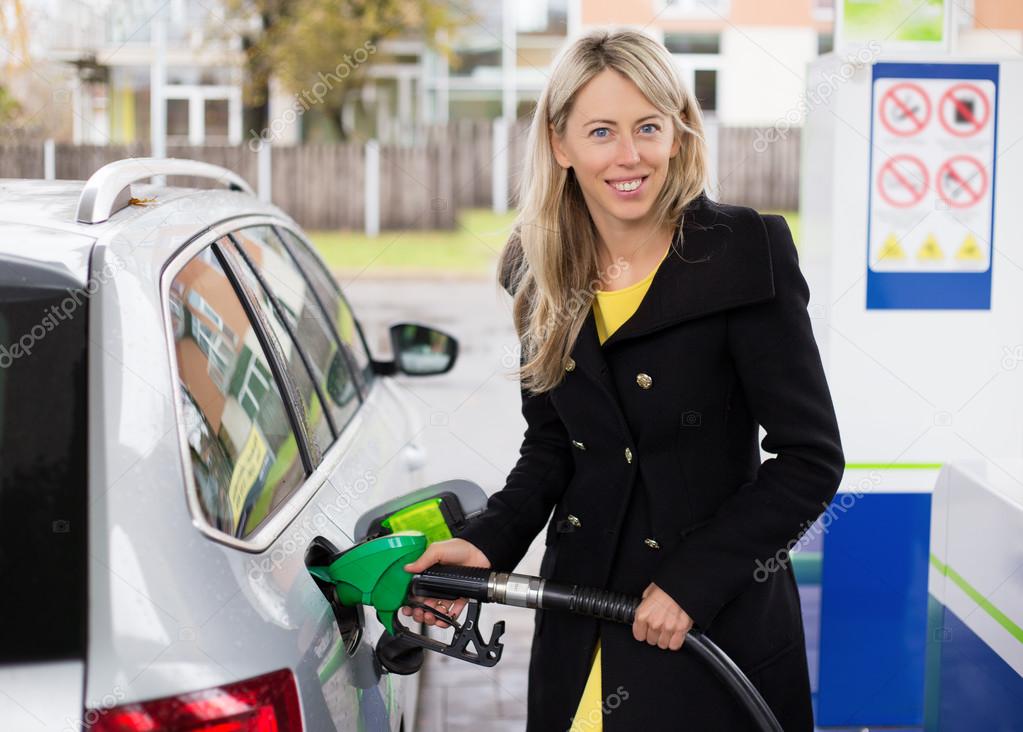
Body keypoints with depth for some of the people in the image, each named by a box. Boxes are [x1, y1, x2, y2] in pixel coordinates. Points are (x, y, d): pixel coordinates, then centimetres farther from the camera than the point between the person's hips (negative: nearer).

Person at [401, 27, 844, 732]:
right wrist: (487, 543, -8)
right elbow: (551, 445, 9)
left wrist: (693, 582, -18)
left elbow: (811, 457, -13)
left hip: (719, 626, -4)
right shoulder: (545, 271, 1)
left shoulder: (744, 254, -14)